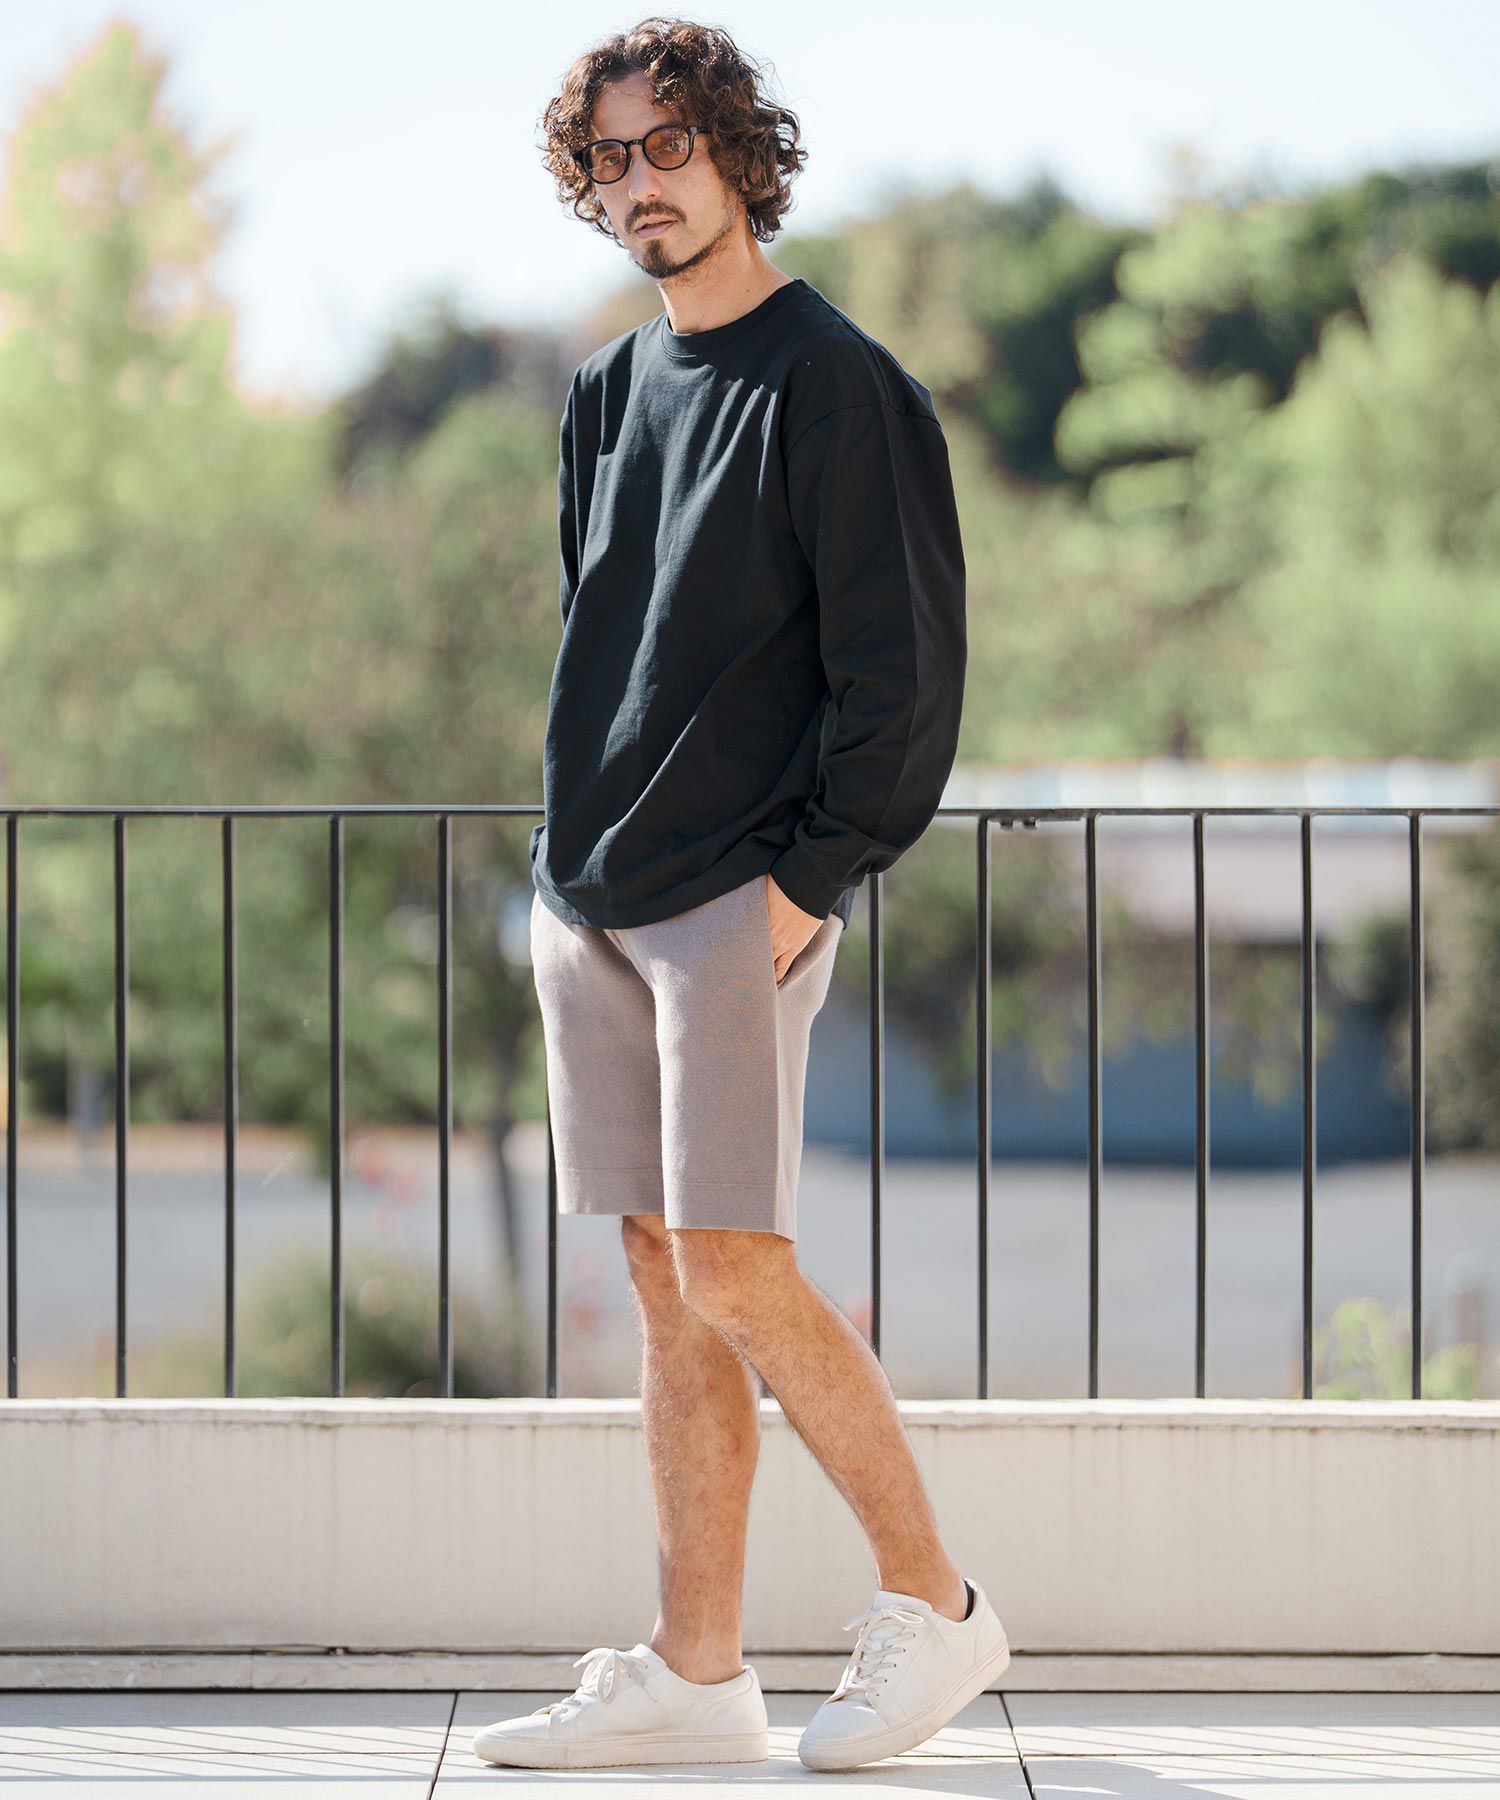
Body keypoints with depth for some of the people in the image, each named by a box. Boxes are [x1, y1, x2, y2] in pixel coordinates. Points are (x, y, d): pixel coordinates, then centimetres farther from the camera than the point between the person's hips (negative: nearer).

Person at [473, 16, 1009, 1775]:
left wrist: (808, 876, -14)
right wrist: (575, 856, 13)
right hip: (591, 903, 7)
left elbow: (902, 669, -10)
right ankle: (694, 1675, 10)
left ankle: (934, 1607, 4)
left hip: (739, 903, -7)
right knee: (665, 1282, 7)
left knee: (736, 1272, -10)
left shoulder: (838, 387, -7)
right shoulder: (605, 393, 15)